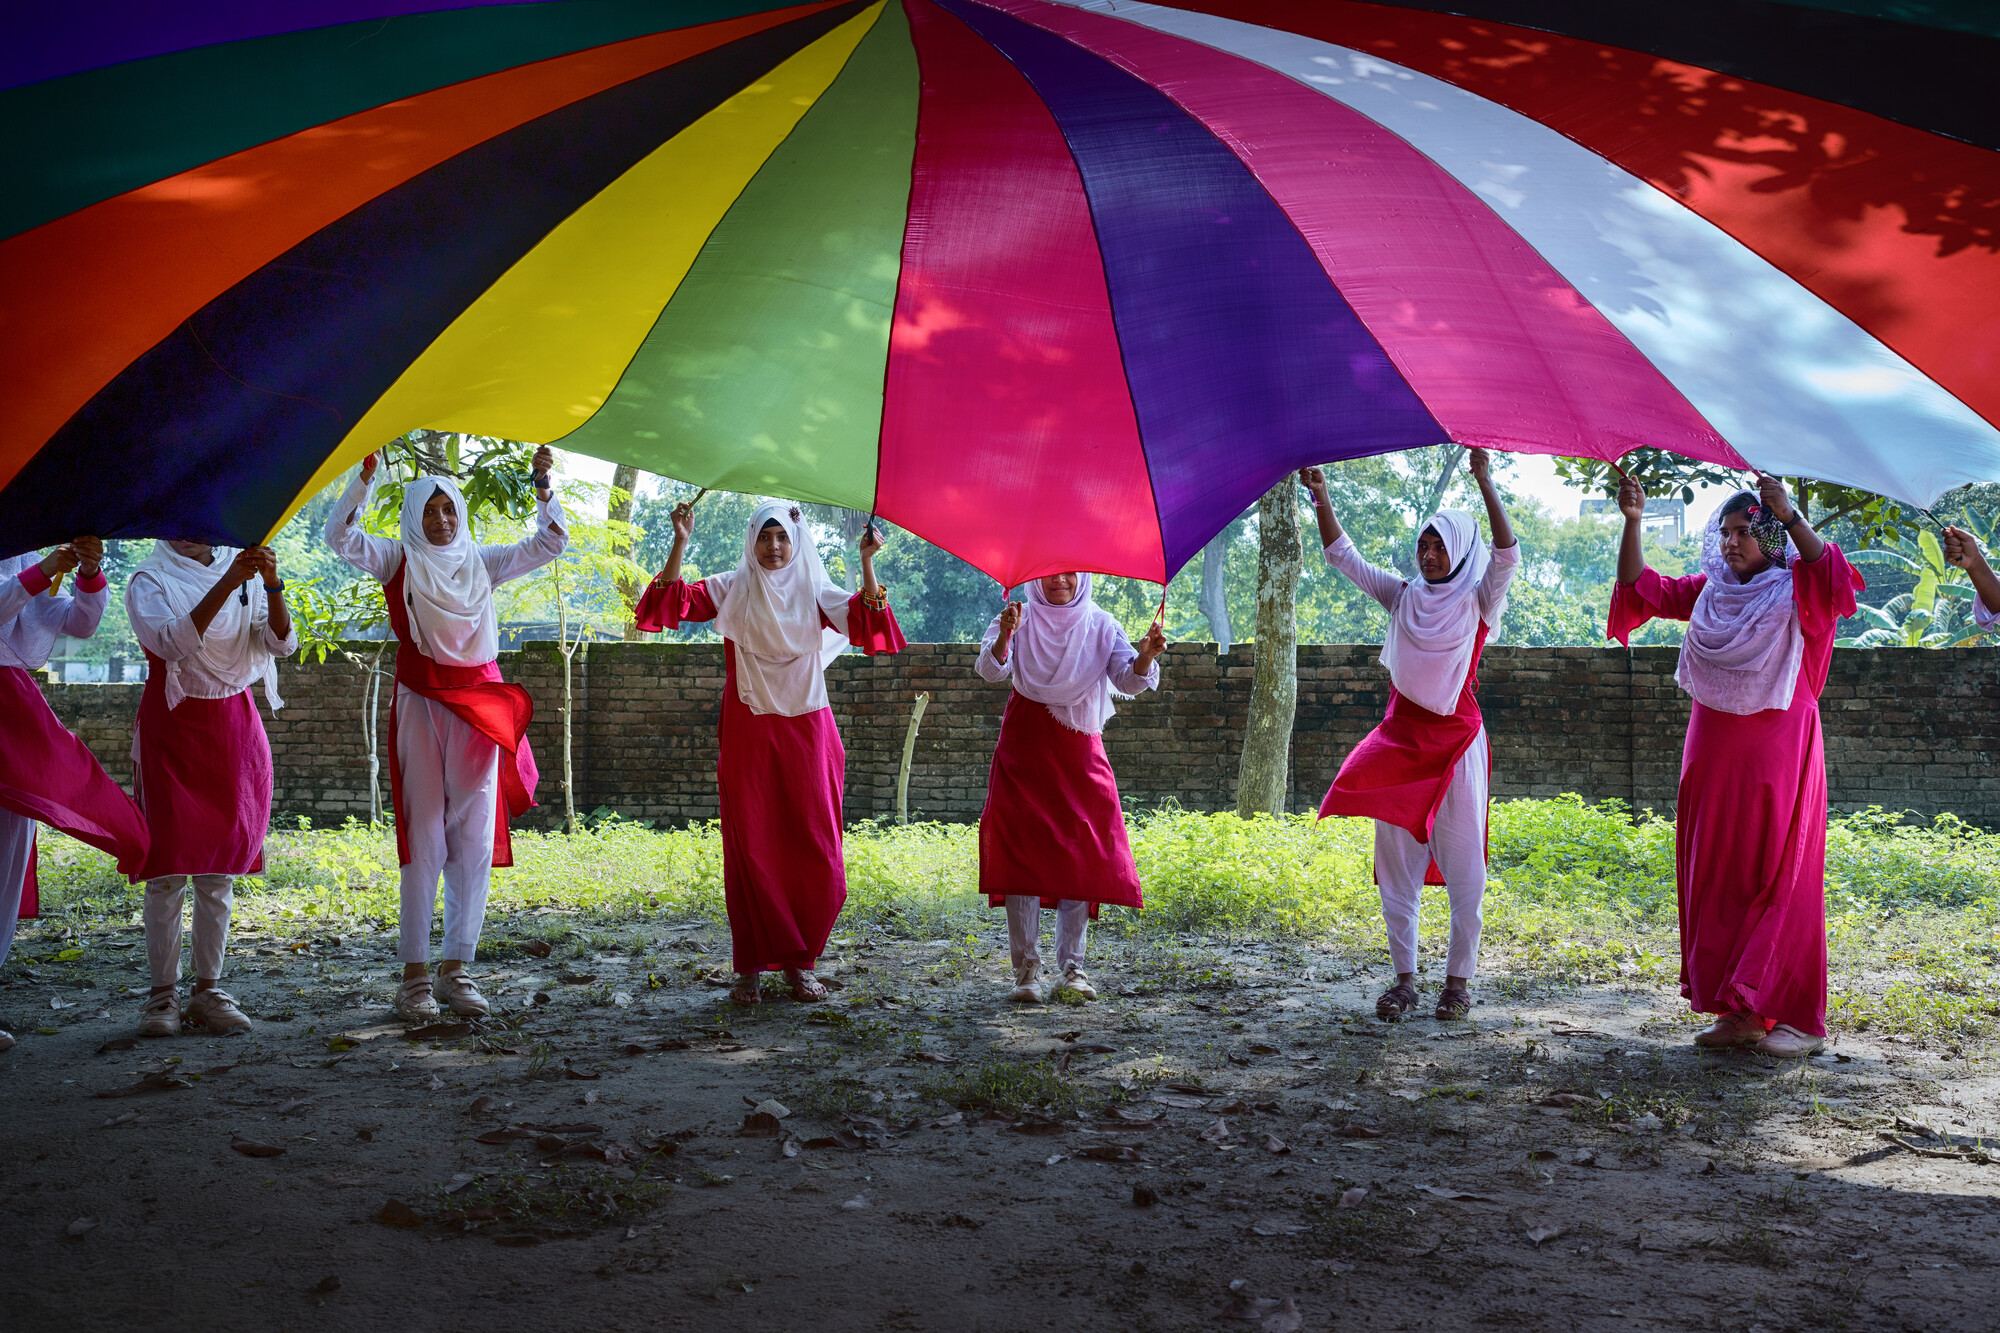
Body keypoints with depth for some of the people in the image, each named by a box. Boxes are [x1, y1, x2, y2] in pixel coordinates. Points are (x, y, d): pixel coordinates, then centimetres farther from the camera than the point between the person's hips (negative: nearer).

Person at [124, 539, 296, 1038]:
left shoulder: (243, 573, 10)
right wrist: (226, 585, -28)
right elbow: (174, 642, -20)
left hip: (234, 724, 3)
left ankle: (209, 988, 10)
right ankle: (164, 992, 1)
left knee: (219, 866, 4)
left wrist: (272, 585, -19)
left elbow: (282, 643, -3)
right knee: (169, 864, -5)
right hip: (173, 727, -3)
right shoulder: (149, 580, 0)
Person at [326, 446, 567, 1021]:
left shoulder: (482, 561, 13)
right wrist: (366, 475, -16)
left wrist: (543, 487, -2)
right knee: (424, 838, -5)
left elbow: (550, 543, 11)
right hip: (421, 707, -3)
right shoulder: (399, 560, 6)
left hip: (480, 709, 3)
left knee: (475, 838, 2)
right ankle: (415, 974, 0)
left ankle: (456, 968, 9)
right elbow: (340, 536, -8)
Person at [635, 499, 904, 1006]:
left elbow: (862, 620, -12)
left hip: (804, 732, 0)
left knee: (814, 854, 0)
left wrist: (867, 563, -23)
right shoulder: (733, 590, 7)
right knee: (750, 853, 1)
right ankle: (750, 966, 10)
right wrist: (680, 544, -17)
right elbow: (674, 602, -7)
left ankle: (799, 962, 15)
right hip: (746, 735, 0)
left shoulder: (814, 592, 5)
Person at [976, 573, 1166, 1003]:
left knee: (1082, 855, -1)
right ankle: (1026, 969, -3)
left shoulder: (1100, 625, 5)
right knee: (1023, 851, -7)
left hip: (1079, 751, 2)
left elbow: (1128, 680, -7)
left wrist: (1145, 656, -28)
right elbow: (990, 670, -14)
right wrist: (1004, 636, -33)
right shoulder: (1020, 620, 2)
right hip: (1025, 747, -2)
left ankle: (1072, 967, 7)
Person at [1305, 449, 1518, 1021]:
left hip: (1456, 740, -3)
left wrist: (1486, 485, -25)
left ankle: (1459, 978, 11)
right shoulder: (1404, 597, 9)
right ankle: (1404, 978, 13)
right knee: (1396, 861, 5)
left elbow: (1507, 555, -18)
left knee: (1461, 862, 0)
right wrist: (1322, 499, -4)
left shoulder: (1478, 601, 0)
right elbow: (1343, 556, 8)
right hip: (1400, 739, 4)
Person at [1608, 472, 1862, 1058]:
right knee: (1718, 877, 6)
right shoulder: (1709, 591, 10)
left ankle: (1798, 1018, 4)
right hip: (1714, 752, 5)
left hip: (1778, 752, -5)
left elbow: (1829, 580, -25)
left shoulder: (1792, 593, -4)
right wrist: (1633, 522, -10)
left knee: (1778, 875, -3)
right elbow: (1641, 587, 3)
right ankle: (1741, 1012, 13)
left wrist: (1791, 516, -33)